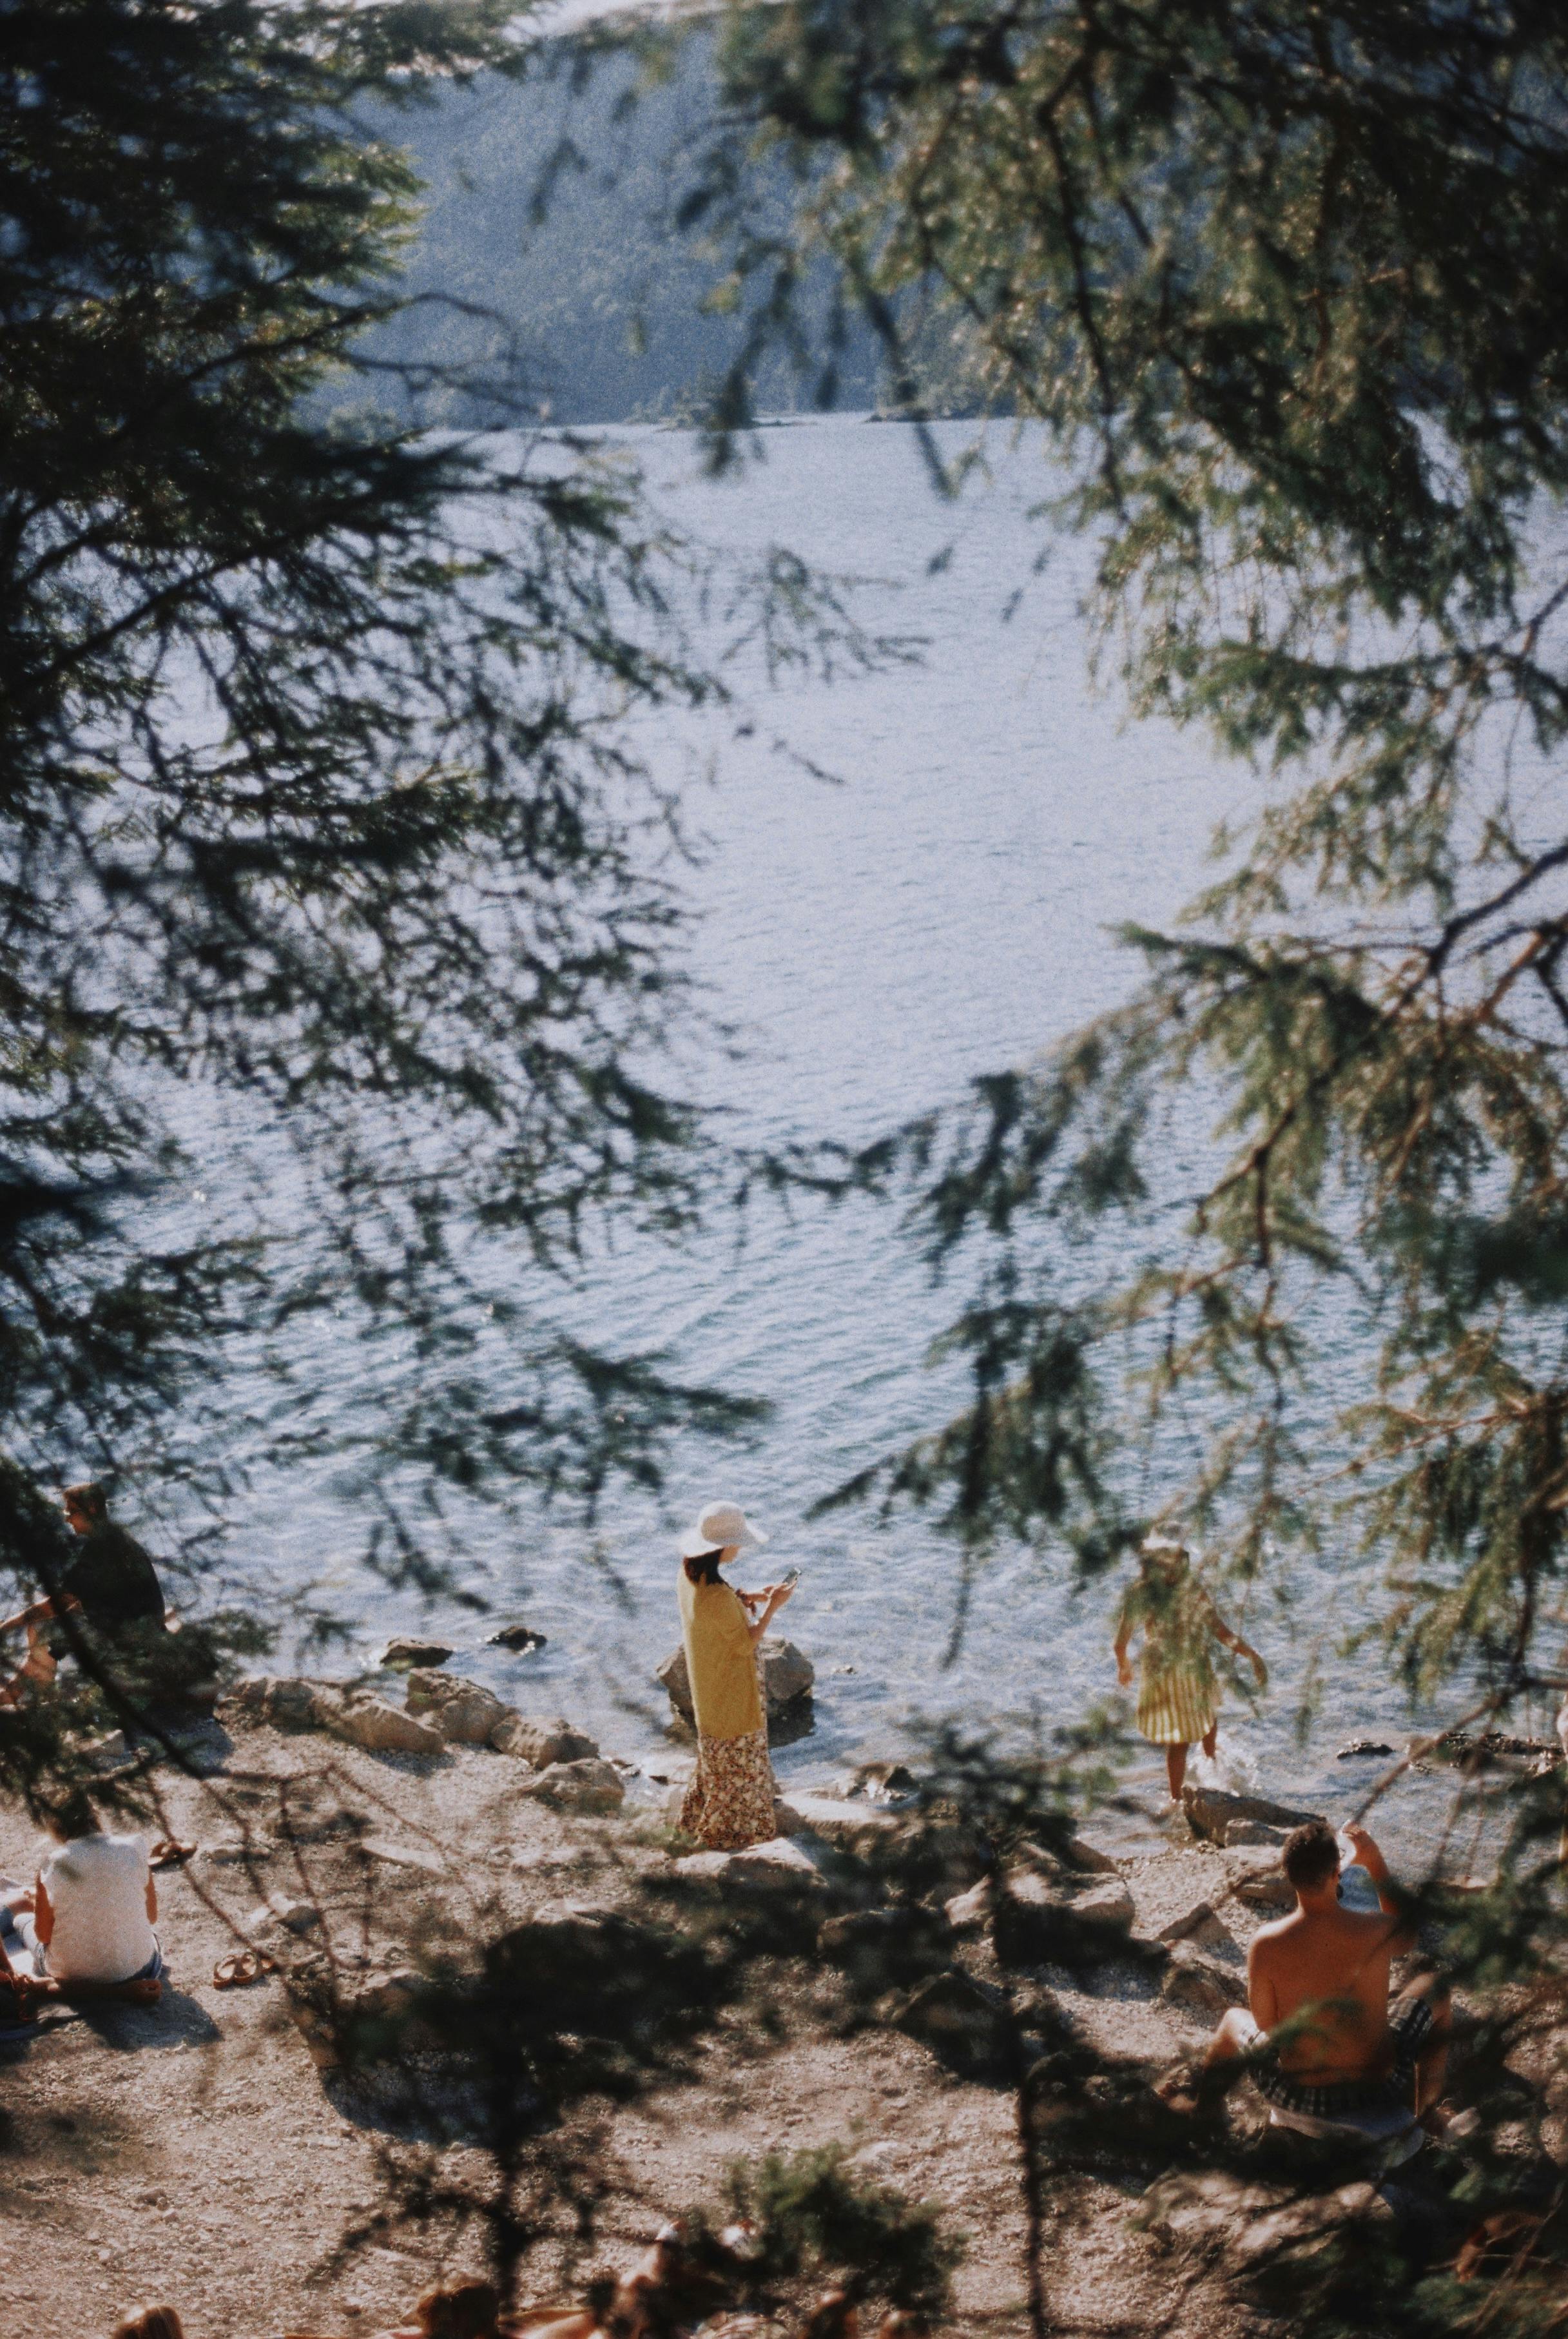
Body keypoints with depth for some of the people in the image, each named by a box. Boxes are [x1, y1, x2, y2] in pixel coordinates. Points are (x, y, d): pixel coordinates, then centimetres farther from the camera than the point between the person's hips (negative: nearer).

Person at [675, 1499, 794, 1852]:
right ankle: (728, 1832, 29)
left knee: (715, 1753, 28)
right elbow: (746, 1644, -24)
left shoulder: (688, 1577, -9)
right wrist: (772, 1608, -19)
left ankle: (701, 1818, 44)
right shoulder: (717, 1596, -36)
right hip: (731, 1695, -9)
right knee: (736, 1760, 13)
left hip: (706, 1687, 9)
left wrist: (749, 1597, 0)